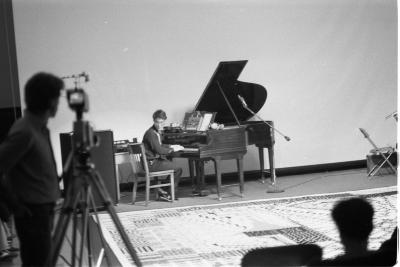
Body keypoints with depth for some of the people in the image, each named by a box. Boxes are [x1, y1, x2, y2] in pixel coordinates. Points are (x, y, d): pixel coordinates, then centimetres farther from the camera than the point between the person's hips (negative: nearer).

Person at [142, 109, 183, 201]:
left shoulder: (157, 132, 12)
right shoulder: (151, 133, -19)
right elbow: (159, 150, -25)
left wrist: (170, 146, 17)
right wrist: (172, 149, -14)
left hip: (155, 160, 10)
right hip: (151, 163, -10)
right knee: (178, 169, -11)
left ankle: (162, 190, 19)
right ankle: (170, 195, -1)